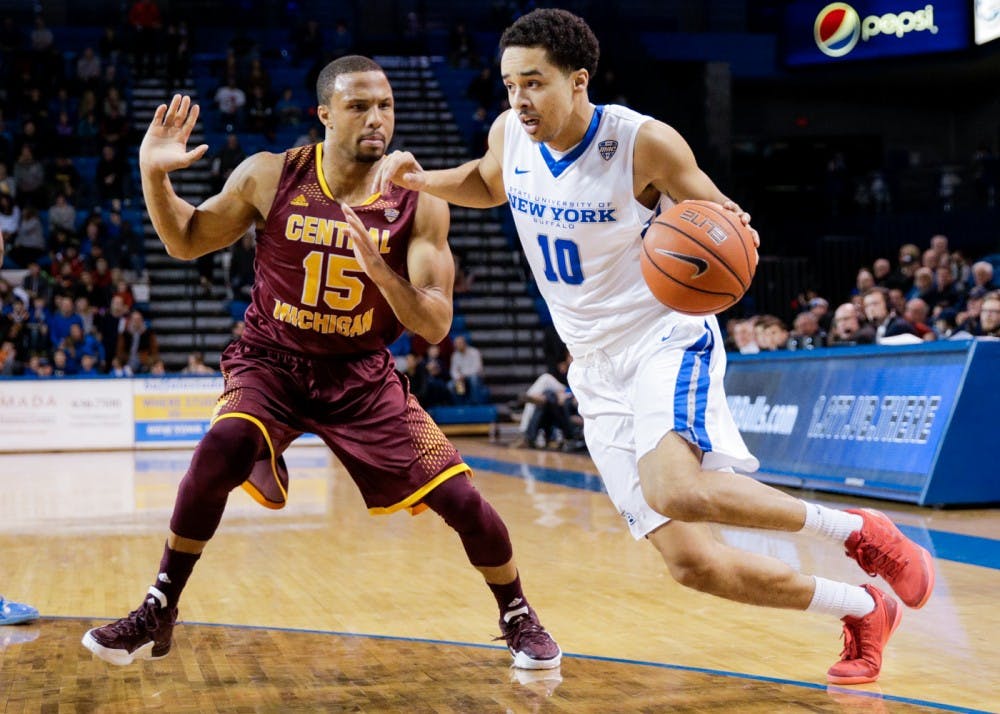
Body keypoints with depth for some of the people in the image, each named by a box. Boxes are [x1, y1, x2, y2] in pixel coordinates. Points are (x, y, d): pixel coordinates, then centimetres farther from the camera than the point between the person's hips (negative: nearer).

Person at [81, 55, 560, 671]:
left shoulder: (419, 204, -13)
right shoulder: (270, 177, -11)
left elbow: (436, 326, -17)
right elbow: (187, 242, 2)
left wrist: (380, 270, -35)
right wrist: (154, 174, -16)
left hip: (362, 373, 1)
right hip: (272, 361, 0)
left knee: (461, 498, -7)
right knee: (224, 446, -31)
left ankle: (518, 618, 22)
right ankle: (157, 615, -13)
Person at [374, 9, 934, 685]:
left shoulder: (646, 143, -17)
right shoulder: (510, 134, -1)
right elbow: (488, 183, 22)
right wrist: (423, 180, 3)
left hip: (667, 339, -5)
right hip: (597, 372, 6)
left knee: (676, 491, -37)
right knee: (693, 563, -2)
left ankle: (858, 530, -13)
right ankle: (864, 611, 20)